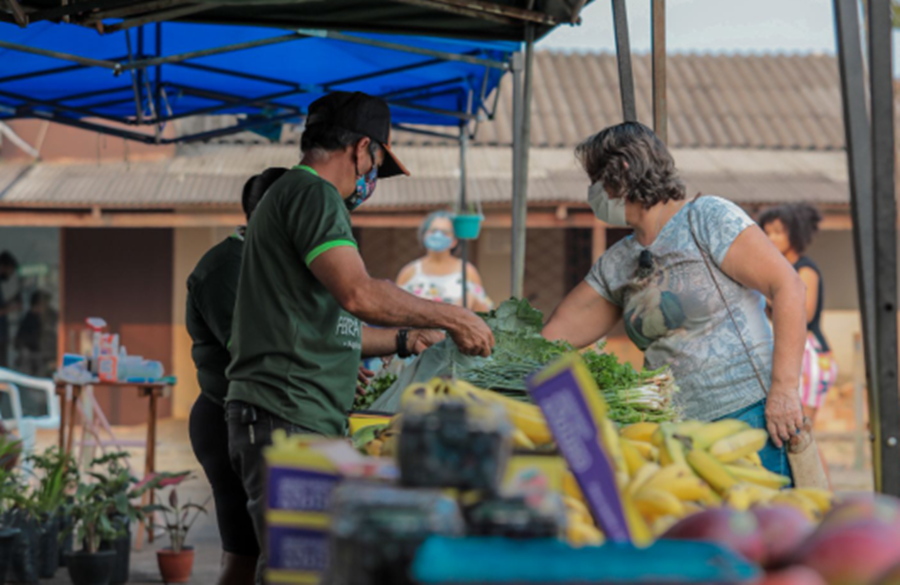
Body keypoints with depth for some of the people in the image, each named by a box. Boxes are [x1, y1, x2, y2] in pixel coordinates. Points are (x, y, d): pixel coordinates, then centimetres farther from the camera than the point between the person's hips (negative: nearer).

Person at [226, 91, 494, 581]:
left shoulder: (290, 194, 26)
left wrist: (408, 340, 29)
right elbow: (358, 293, -19)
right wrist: (451, 318, -9)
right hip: (287, 416, -11)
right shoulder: (312, 192, -6)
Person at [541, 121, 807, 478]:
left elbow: (788, 287, -10)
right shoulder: (616, 265, 17)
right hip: (679, 431, 6)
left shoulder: (709, 219, -2)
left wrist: (784, 389, -17)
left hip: (750, 414, -6)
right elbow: (553, 336, 18)